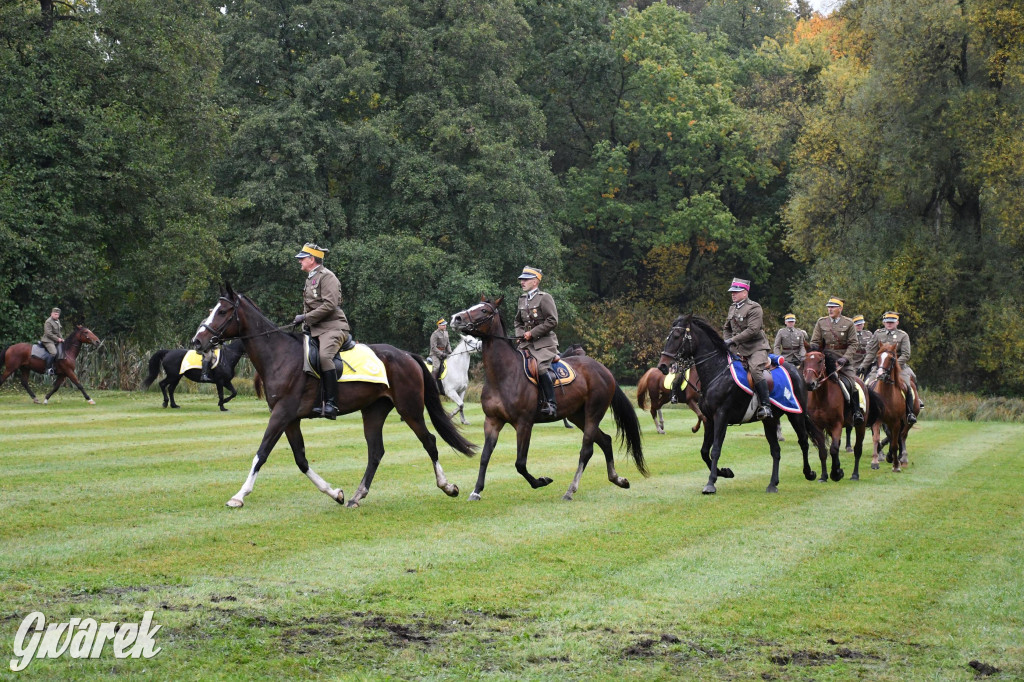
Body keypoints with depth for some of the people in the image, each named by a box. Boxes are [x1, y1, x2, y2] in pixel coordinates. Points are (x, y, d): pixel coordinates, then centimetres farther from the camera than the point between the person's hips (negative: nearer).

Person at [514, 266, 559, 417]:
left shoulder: (545, 298, -6)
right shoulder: (522, 299, 16)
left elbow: (552, 321, -14)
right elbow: (518, 322, 28)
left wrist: (532, 333, -14)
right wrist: (521, 334, 6)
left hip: (545, 342, -8)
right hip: (527, 343, 8)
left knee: (541, 367, -28)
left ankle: (551, 403, -27)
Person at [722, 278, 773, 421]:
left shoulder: (754, 308, -9)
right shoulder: (732, 308, 16)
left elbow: (752, 330, -20)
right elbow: (726, 329, 26)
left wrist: (733, 340, -21)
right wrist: (727, 342, 5)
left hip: (756, 348, -8)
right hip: (739, 350, 8)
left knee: (755, 370, -30)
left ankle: (765, 405, -30)